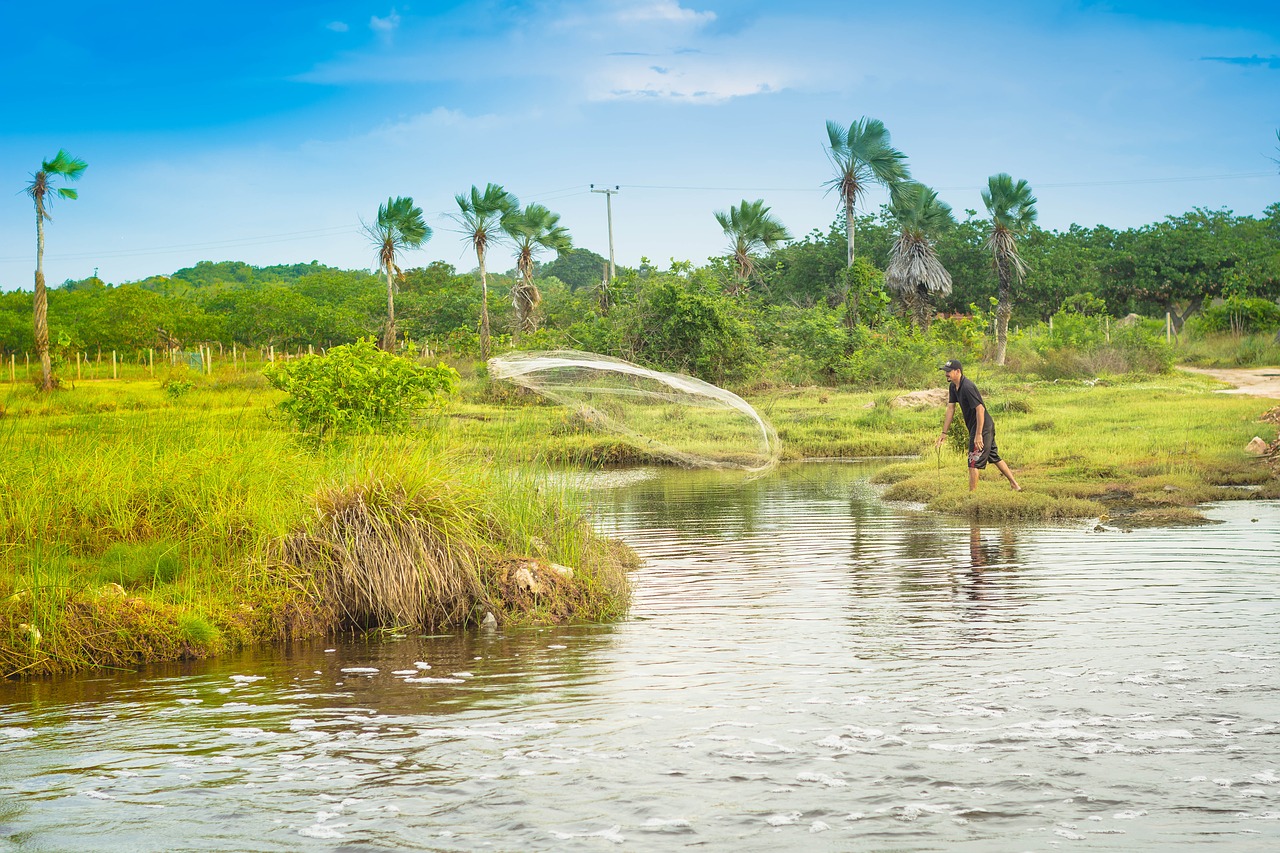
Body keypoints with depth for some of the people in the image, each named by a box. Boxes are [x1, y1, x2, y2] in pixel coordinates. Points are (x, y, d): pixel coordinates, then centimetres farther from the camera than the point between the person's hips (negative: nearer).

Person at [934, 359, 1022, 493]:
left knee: (974, 463, -5)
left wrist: (978, 434, -27)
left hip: (982, 427, -10)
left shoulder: (967, 387, -24)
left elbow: (980, 409, -27)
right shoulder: (953, 386, 6)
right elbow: (950, 409, 10)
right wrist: (944, 433, 8)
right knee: (995, 458, 19)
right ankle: (1015, 485, 28)